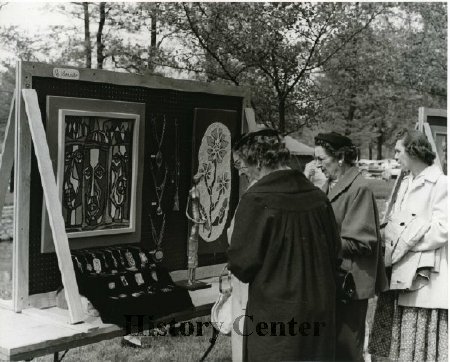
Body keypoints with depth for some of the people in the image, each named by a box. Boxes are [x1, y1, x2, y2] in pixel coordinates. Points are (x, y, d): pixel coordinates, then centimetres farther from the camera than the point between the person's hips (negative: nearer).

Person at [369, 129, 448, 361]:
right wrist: (391, 243, -3)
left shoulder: (440, 184, -8)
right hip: (398, 276, 7)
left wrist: (400, 244, -9)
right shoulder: (403, 183, 15)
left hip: (423, 277, -7)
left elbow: (441, 231, -14)